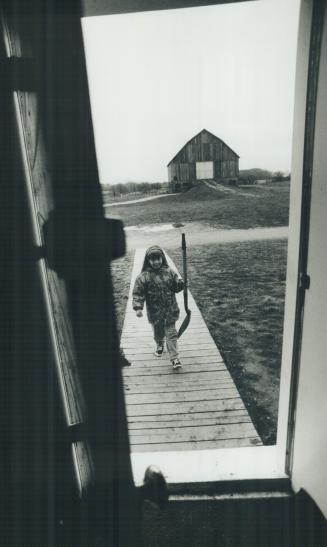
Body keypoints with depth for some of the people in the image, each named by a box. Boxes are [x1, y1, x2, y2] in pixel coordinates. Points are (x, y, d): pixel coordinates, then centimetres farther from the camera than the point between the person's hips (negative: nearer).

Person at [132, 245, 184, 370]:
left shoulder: (169, 272, -1)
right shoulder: (143, 276, -12)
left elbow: (176, 286, 10)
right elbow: (138, 293, -11)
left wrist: (180, 283, -12)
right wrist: (138, 307, -21)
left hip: (170, 310, 1)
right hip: (155, 312, -1)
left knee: (171, 333, 2)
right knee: (158, 332, 20)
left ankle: (174, 358, 9)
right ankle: (160, 345, 51)